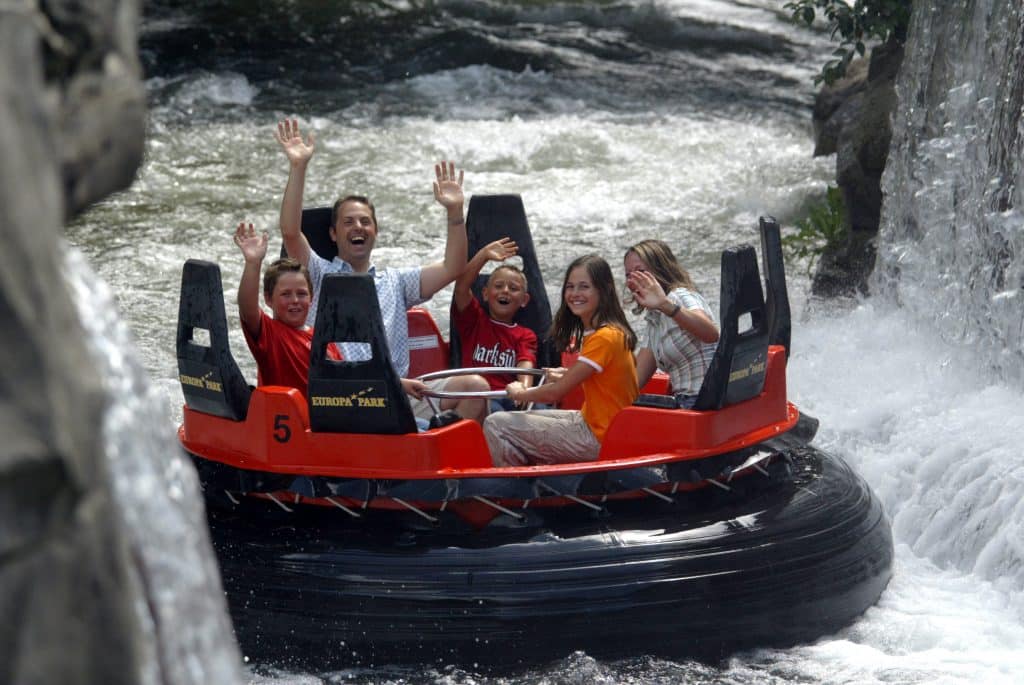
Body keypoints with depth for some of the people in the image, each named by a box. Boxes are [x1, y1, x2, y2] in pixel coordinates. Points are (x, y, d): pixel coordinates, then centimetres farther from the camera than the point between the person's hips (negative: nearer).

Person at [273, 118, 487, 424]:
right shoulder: (321, 275, 16)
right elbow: (290, 232, 0)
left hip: (403, 396, 4)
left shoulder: (394, 281, 28)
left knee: (475, 386, -21)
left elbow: (451, 268, 17)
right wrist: (297, 168, -6)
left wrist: (455, 212, 7)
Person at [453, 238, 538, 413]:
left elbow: (525, 364, -2)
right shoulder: (474, 320, 19)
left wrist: (524, 387, -25)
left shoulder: (525, 336, 19)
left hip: (510, 396, 1)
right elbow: (461, 287, 1)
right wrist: (484, 254, -10)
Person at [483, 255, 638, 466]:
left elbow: (556, 392, -17)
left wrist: (519, 393, -1)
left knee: (496, 426, -12)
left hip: (599, 439, -10)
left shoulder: (604, 337, -20)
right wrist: (571, 374, 15)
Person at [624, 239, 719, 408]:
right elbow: (636, 377, 13)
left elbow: (711, 334, -31)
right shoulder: (654, 318, 17)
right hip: (685, 403, 8)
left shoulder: (681, 296, -9)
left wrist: (666, 305, -42)